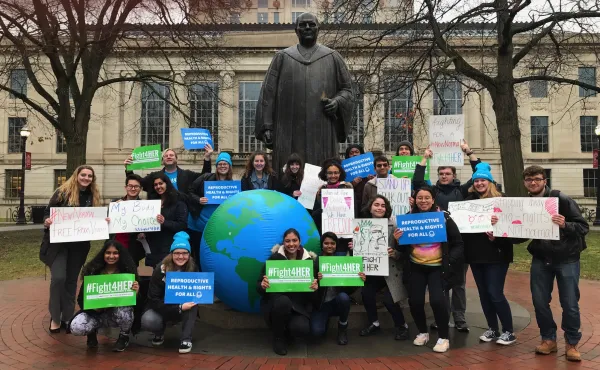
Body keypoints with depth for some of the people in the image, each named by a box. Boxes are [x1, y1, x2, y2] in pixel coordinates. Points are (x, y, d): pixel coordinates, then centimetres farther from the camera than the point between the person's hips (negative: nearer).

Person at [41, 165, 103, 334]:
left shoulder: (94, 196, 5)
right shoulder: (63, 192, -5)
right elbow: (48, 211, -3)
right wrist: (47, 221, -23)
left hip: (79, 245, 4)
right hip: (58, 243, -3)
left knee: (72, 280, 11)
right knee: (58, 277, -14)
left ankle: (67, 318, 21)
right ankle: (55, 318, 5)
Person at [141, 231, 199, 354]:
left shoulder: (193, 269, -13)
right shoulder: (161, 270, -19)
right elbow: (153, 300, -21)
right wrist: (179, 308, -32)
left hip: (184, 309, 1)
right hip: (162, 308, -1)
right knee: (147, 321, -32)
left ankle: (186, 339, -24)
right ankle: (159, 333, 5)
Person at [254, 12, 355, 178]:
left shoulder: (332, 57, 13)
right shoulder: (282, 57, 13)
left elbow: (347, 89, 14)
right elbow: (268, 93, 8)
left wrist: (337, 101, -8)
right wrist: (267, 126, -1)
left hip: (323, 131, 0)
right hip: (289, 132, 0)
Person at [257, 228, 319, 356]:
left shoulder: (308, 259, 1)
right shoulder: (275, 258, -5)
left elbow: (314, 284, 1)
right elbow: (259, 284, -6)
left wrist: (315, 287, -24)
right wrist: (262, 285, -31)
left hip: (298, 304, 2)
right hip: (276, 301, -1)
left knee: (302, 329, -29)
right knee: (283, 301, -38)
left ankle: (286, 331, 13)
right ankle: (278, 338, -8)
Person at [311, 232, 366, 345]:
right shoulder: (315, 262, -8)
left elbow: (350, 289, -2)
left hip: (337, 302, 1)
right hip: (321, 304, -1)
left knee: (343, 296, -33)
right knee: (317, 332, -23)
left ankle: (343, 326, -3)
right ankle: (326, 318, 17)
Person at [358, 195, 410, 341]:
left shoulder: (394, 224, -15)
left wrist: (395, 253, -33)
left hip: (392, 269, -4)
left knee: (389, 300, -13)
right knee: (366, 293, -15)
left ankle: (402, 326, 19)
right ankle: (374, 323, 14)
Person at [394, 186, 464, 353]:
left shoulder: (444, 217, -5)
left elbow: (458, 243, 0)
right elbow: (403, 248, 5)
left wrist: (450, 260, -13)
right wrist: (397, 240, -16)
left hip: (438, 267, -2)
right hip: (415, 267, 3)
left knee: (437, 300, -16)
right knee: (415, 301, -2)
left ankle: (444, 337, 7)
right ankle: (422, 332, 26)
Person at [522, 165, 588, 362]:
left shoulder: (562, 199, -12)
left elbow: (584, 226, -13)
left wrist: (565, 225, -32)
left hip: (567, 259, -3)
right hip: (540, 260, 4)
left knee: (570, 304, 3)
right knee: (540, 302, 7)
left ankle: (571, 343, 23)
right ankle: (548, 339, 25)